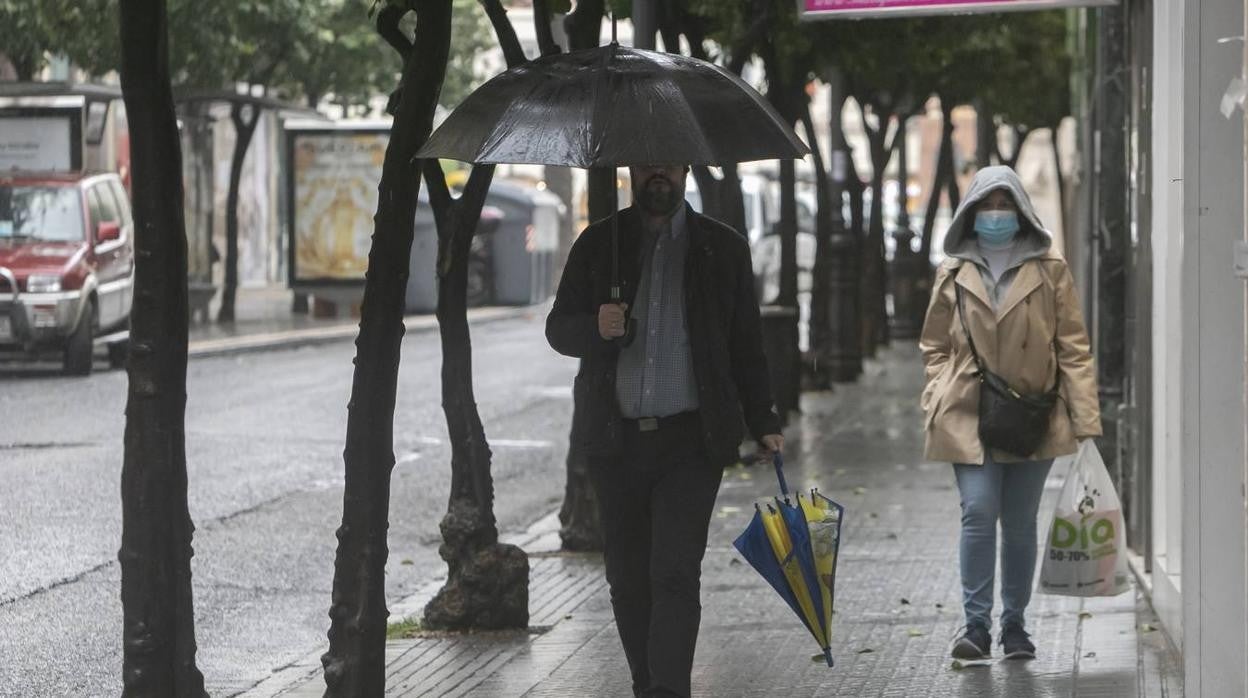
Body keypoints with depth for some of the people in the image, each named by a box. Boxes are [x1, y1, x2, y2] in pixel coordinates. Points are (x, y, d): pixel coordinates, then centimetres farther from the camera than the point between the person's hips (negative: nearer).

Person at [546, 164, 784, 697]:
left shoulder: (723, 249, 8)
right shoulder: (598, 244, 9)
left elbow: (746, 346, 12)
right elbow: (558, 329, 7)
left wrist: (763, 423, 5)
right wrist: (595, 327, -15)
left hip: (690, 439, -2)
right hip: (615, 439, 2)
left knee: (675, 574, -13)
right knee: (627, 578, 6)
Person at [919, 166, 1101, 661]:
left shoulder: (1049, 268, 3)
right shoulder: (953, 272, 7)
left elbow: (1073, 346, 2)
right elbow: (934, 346, 15)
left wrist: (1084, 415, -4)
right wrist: (938, 402, 1)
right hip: (969, 415, 0)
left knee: (1020, 524, 6)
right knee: (978, 513, -13)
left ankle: (1014, 625, 18)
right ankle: (976, 624, -9)